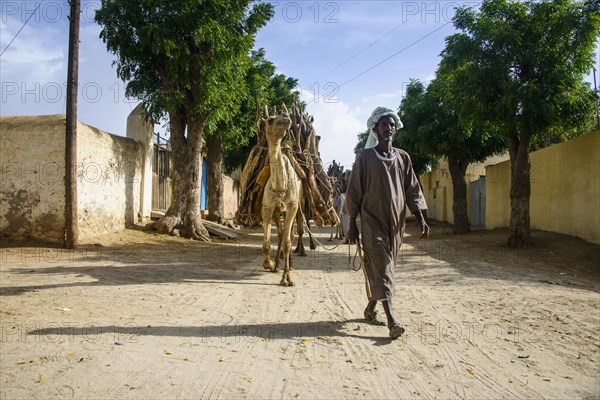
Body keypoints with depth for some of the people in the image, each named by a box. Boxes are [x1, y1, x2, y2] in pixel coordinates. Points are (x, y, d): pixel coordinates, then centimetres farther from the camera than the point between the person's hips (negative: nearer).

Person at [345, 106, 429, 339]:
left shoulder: (403, 158, 9)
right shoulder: (365, 157, -1)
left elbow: (413, 191, 8)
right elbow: (353, 192, 0)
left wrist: (422, 219, -3)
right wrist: (352, 224, -4)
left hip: (396, 223, 4)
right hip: (372, 221, -4)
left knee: (385, 268, 12)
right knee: (380, 269, -10)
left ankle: (370, 310, 29)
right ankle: (391, 321, -14)